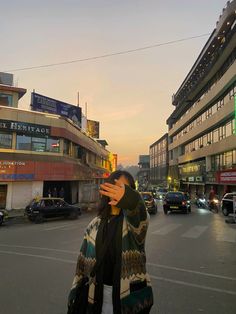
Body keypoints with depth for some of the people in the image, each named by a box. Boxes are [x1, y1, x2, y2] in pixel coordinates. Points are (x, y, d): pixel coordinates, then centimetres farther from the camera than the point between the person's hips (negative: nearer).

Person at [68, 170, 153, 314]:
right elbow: (84, 261, 7)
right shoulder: (95, 225, 3)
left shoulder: (133, 217, -10)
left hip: (131, 294, -3)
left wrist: (129, 199, -57)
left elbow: (139, 213, -35)